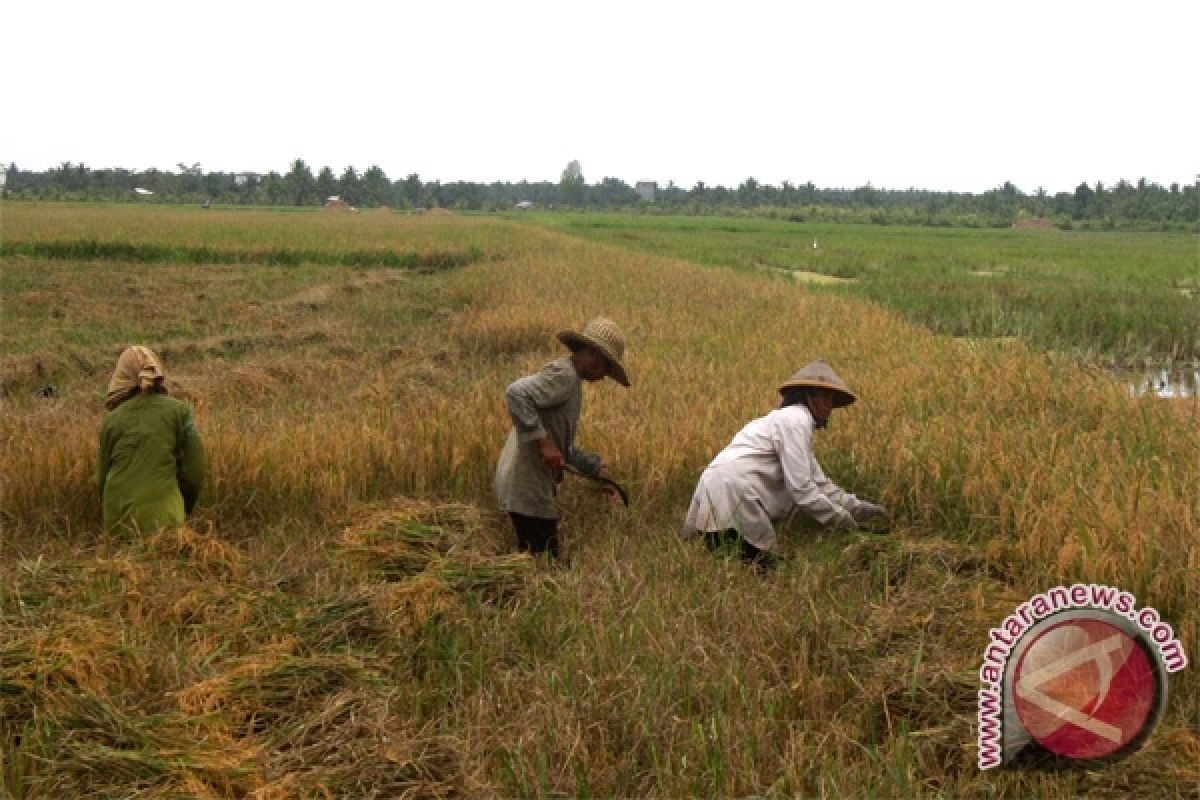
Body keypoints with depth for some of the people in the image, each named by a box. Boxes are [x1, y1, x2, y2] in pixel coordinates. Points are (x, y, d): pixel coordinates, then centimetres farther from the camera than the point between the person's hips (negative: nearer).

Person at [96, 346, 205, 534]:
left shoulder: (112, 419, 4)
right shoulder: (178, 411, -1)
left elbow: (101, 478, 9)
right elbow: (194, 471, -1)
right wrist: (184, 509, 16)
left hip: (117, 520, 2)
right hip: (161, 518, -2)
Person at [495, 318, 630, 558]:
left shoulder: (571, 380, 18)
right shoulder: (562, 374, -13)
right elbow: (516, 393, -29)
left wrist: (594, 467, 19)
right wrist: (543, 441, -28)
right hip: (527, 486, -10)